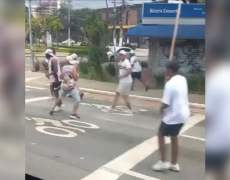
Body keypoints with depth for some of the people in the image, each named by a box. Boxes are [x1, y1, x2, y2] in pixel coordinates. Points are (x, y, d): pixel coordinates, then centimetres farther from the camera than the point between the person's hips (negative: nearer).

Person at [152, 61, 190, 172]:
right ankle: (174, 164, 28)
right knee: (174, 137, 20)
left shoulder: (170, 84, -21)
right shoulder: (182, 79, 5)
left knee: (161, 135, 10)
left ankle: (163, 162, 12)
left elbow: (165, 104, -22)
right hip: (183, 114, 8)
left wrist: (161, 110, 1)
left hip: (173, 115, -8)